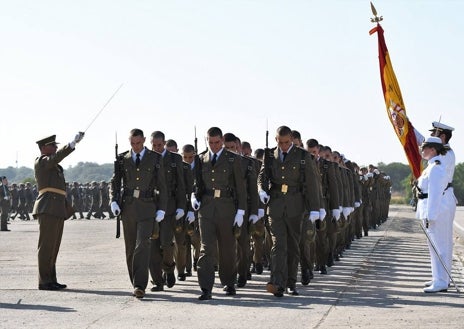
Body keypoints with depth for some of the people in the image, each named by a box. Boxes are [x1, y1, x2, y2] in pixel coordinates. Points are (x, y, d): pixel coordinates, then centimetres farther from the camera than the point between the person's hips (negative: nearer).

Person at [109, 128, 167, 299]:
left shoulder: (155, 158, 4)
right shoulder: (122, 159, 9)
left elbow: (161, 185, 5)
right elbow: (115, 182, 9)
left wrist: (161, 208, -1)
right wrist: (114, 201, -7)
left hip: (147, 208, -3)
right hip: (128, 207, 3)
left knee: (142, 246, -15)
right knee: (130, 248, 7)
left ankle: (140, 286, -18)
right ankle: (136, 283, 17)